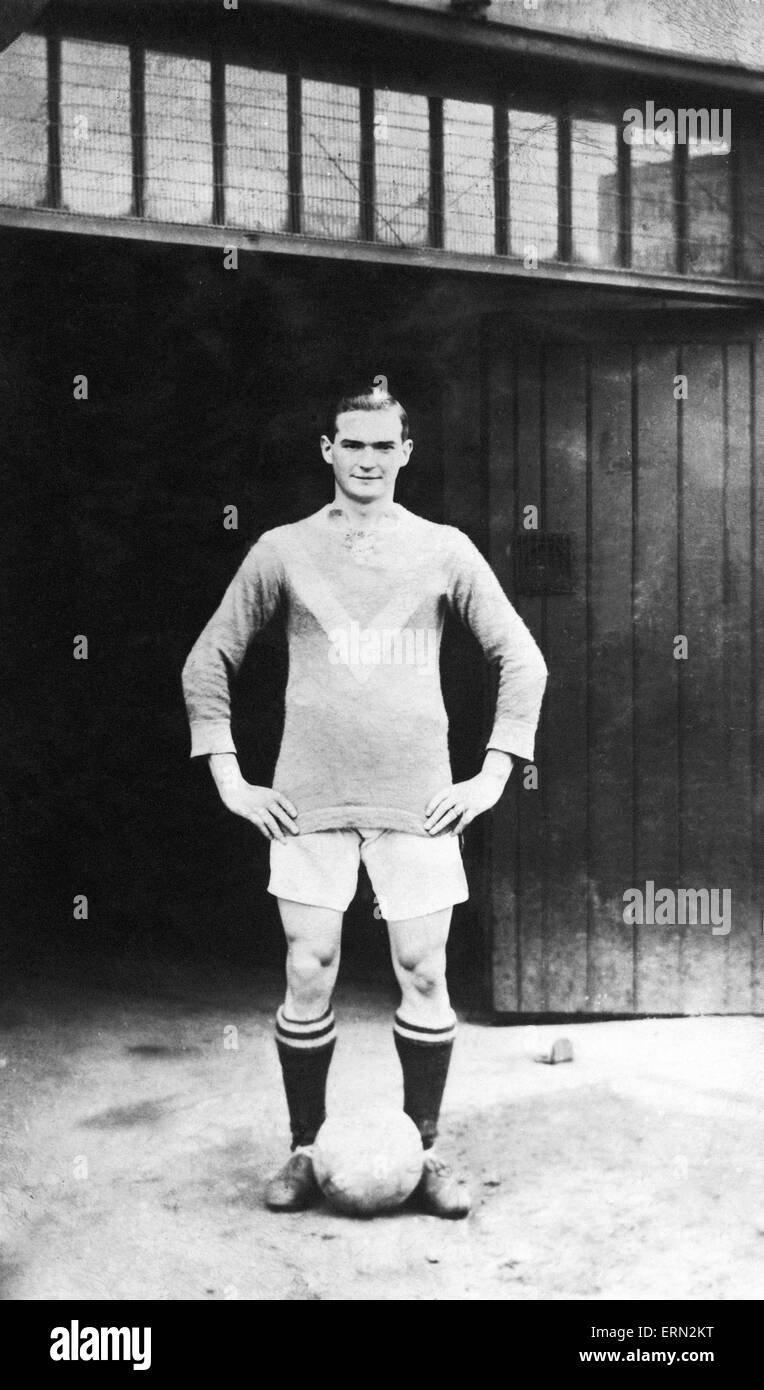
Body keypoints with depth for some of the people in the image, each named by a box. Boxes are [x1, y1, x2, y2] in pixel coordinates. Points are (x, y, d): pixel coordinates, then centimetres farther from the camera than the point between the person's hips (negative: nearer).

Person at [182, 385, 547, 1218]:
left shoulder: (444, 551, 4)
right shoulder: (284, 551, 4)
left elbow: (521, 659, 7)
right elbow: (209, 661, 9)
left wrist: (492, 776, 0)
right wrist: (229, 779, 2)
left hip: (416, 801, 0)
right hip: (308, 800, 0)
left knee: (424, 974, 0)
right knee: (307, 976, -1)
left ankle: (425, 1151, 15)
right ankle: (305, 1151, 15)